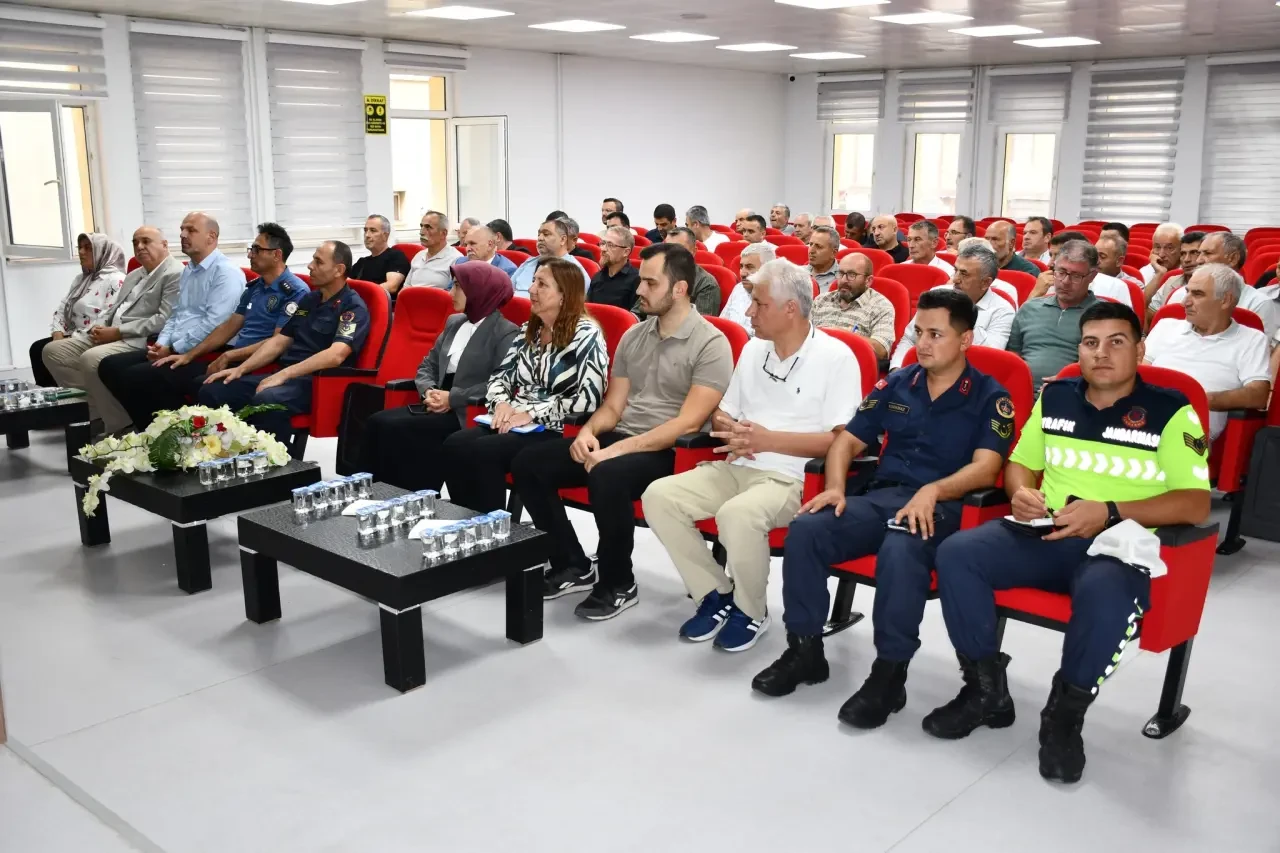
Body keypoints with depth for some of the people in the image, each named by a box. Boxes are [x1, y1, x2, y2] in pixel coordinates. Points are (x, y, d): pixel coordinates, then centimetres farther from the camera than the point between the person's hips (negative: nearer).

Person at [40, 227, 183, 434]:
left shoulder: (175, 274, -8)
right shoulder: (133, 275, 24)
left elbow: (165, 320, -18)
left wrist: (118, 332, -17)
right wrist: (98, 327, 3)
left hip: (139, 342, -10)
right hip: (108, 337, 10)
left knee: (91, 359, -33)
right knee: (53, 350, 3)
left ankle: (119, 428, -20)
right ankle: (93, 409, 2)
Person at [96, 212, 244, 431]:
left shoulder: (226, 272, -10)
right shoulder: (188, 270, 21)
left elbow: (213, 324, -20)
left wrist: (174, 350, -15)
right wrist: (162, 343, 5)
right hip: (174, 349, 10)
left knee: (136, 376, -25)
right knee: (109, 366, 0)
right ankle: (151, 428, 5)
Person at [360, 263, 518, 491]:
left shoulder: (506, 333, -6)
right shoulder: (454, 322, 17)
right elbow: (428, 365, 18)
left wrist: (453, 398, -18)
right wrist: (428, 391, -4)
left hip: (469, 414, -7)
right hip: (439, 408, 8)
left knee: (396, 430, -23)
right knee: (378, 423, -14)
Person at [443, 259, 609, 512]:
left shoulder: (586, 336, -7)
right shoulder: (529, 330, 16)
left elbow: (588, 399, -17)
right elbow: (500, 376, 17)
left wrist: (532, 413, -17)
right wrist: (502, 403, -7)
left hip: (558, 433, -7)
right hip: (514, 423, 7)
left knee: (482, 451, -28)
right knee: (455, 444, -19)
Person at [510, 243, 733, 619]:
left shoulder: (710, 344, -11)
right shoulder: (633, 336, 11)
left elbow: (688, 423, -19)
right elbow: (613, 405, 14)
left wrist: (621, 448, -24)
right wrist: (589, 431, -10)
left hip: (669, 451, -7)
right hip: (618, 438, 8)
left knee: (607, 475, -37)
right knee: (527, 463, -6)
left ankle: (618, 584, -14)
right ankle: (573, 566, 7)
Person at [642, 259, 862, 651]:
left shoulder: (836, 357, -7)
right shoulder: (753, 349, 14)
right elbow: (721, 414, 19)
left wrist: (768, 439, -19)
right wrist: (731, 432, -6)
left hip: (792, 478, -7)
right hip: (736, 468, 7)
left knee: (736, 514, -36)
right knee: (658, 496, -14)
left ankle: (751, 611, -7)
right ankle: (716, 593, 1)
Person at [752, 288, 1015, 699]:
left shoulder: (990, 396, 3)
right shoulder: (896, 384, 16)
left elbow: (985, 468, -11)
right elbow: (848, 440, 15)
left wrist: (933, 491, -29)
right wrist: (836, 487, -6)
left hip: (943, 507, -4)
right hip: (881, 497, 5)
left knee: (899, 551, -39)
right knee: (805, 529, -23)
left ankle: (889, 673, -26)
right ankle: (804, 649, -10)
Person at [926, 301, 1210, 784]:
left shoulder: (1171, 412, 1)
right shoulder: (1054, 398, 15)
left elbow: (1196, 505, -7)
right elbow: (1020, 463, 24)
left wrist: (1109, 512, -20)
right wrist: (1022, 493, -1)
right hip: (1044, 536, 5)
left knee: (1105, 594, -39)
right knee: (956, 553, -21)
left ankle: (1065, 715, -12)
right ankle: (986, 691, -5)